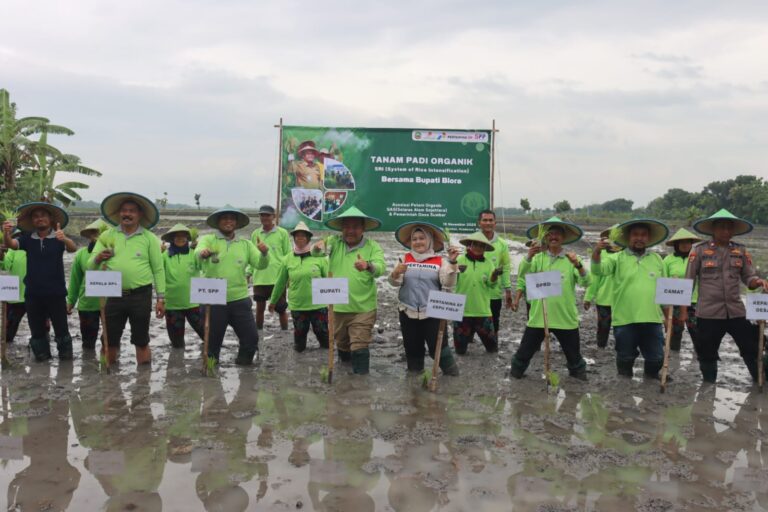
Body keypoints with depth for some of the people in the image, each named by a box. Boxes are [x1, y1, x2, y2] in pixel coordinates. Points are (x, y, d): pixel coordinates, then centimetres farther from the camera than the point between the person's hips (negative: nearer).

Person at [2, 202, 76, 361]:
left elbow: (73, 248, -21)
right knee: (37, 330, 13)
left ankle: (66, 357, 16)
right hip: (33, 294, 3)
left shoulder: (59, 238, -4)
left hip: (56, 293, -3)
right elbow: (11, 244, -12)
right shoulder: (28, 238, 4)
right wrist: (6, 234, -36)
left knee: (61, 329, 3)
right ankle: (41, 357, 27)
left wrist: (64, 239, -45)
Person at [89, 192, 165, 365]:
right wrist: (97, 259, -16)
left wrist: (161, 298, -4)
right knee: (110, 341, 9)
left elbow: (158, 269, 0)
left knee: (141, 341, 9)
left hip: (141, 295, -2)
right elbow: (90, 266, 6)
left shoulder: (149, 238, 1)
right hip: (114, 295, 2)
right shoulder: (107, 236, 6)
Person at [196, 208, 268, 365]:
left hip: (240, 299, 2)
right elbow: (199, 251, -20)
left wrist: (264, 253, -21)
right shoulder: (208, 240, 2)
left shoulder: (246, 244, 10)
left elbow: (260, 265, 2)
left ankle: (244, 361, 24)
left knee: (251, 335, 1)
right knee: (213, 337, 9)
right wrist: (203, 253, -44)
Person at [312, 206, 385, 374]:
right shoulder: (335, 241, 0)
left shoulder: (373, 246, -7)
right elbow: (316, 252, -12)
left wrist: (368, 265, -46)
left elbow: (381, 267, -22)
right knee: (342, 343, 22)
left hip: (363, 308, -4)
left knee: (360, 346, -7)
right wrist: (318, 246, -37)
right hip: (336, 306, 4)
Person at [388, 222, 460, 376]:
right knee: (412, 348, 14)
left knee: (438, 346, -2)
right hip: (408, 312, 3)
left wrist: (452, 262, -21)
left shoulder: (440, 261, -1)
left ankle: (452, 375, 18)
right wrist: (395, 274, -27)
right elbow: (395, 282, -4)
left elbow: (448, 285, -10)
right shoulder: (405, 260, 5)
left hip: (433, 313, -3)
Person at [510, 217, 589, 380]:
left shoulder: (571, 259, 1)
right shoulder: (538, 258, 1)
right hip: (538, 316, 0)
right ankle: (516, 373, 32)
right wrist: (529, 256, -28)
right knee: (525, 351, 10)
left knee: (574, 355, 14)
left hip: (566, 318, 0)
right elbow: (523, 276, -13)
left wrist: (578, 265, -27)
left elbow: (585, 283, -9)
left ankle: (578, 375, 36)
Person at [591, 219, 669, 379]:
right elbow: (598, 270, -19)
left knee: (656, 358, 11)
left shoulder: (657, 259, 10)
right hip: (625, 320, -3)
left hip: (652, 320, 3)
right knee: (625, 358, 10)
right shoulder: (618, 258, -1)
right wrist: (596, 253, -38)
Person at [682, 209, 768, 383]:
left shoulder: (741, 251, 6)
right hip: (708, 313, -2)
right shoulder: (699, 250, -3)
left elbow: (749, 277, 8)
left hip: (737, 312, 2)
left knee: (752, 350, 6)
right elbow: (688, 282, -1)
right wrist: (684, 310, -4)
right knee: (707, 354, 9)